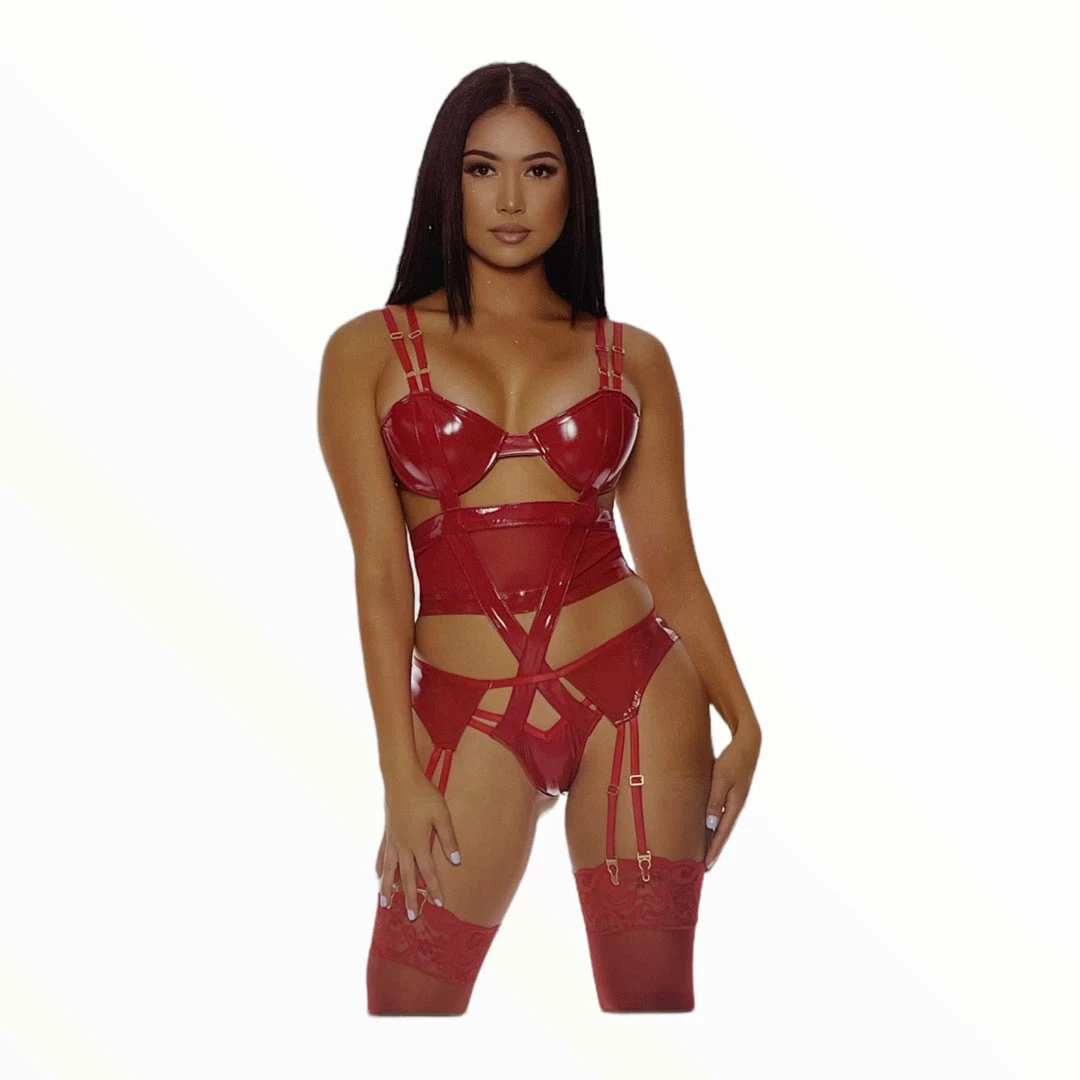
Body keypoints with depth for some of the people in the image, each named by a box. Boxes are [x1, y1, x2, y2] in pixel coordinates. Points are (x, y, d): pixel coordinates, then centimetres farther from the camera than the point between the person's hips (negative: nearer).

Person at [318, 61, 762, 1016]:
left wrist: (742, 721, -1)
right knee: (411, 996, 0)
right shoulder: (369, 352, 3)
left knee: (652, 991, 5)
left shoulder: (633, 359, 8)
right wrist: (402, 774, -7)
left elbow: (669, 560, 8)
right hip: (468, 713, -1)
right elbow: (380, 572, -2)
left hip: (636, 694, 2)